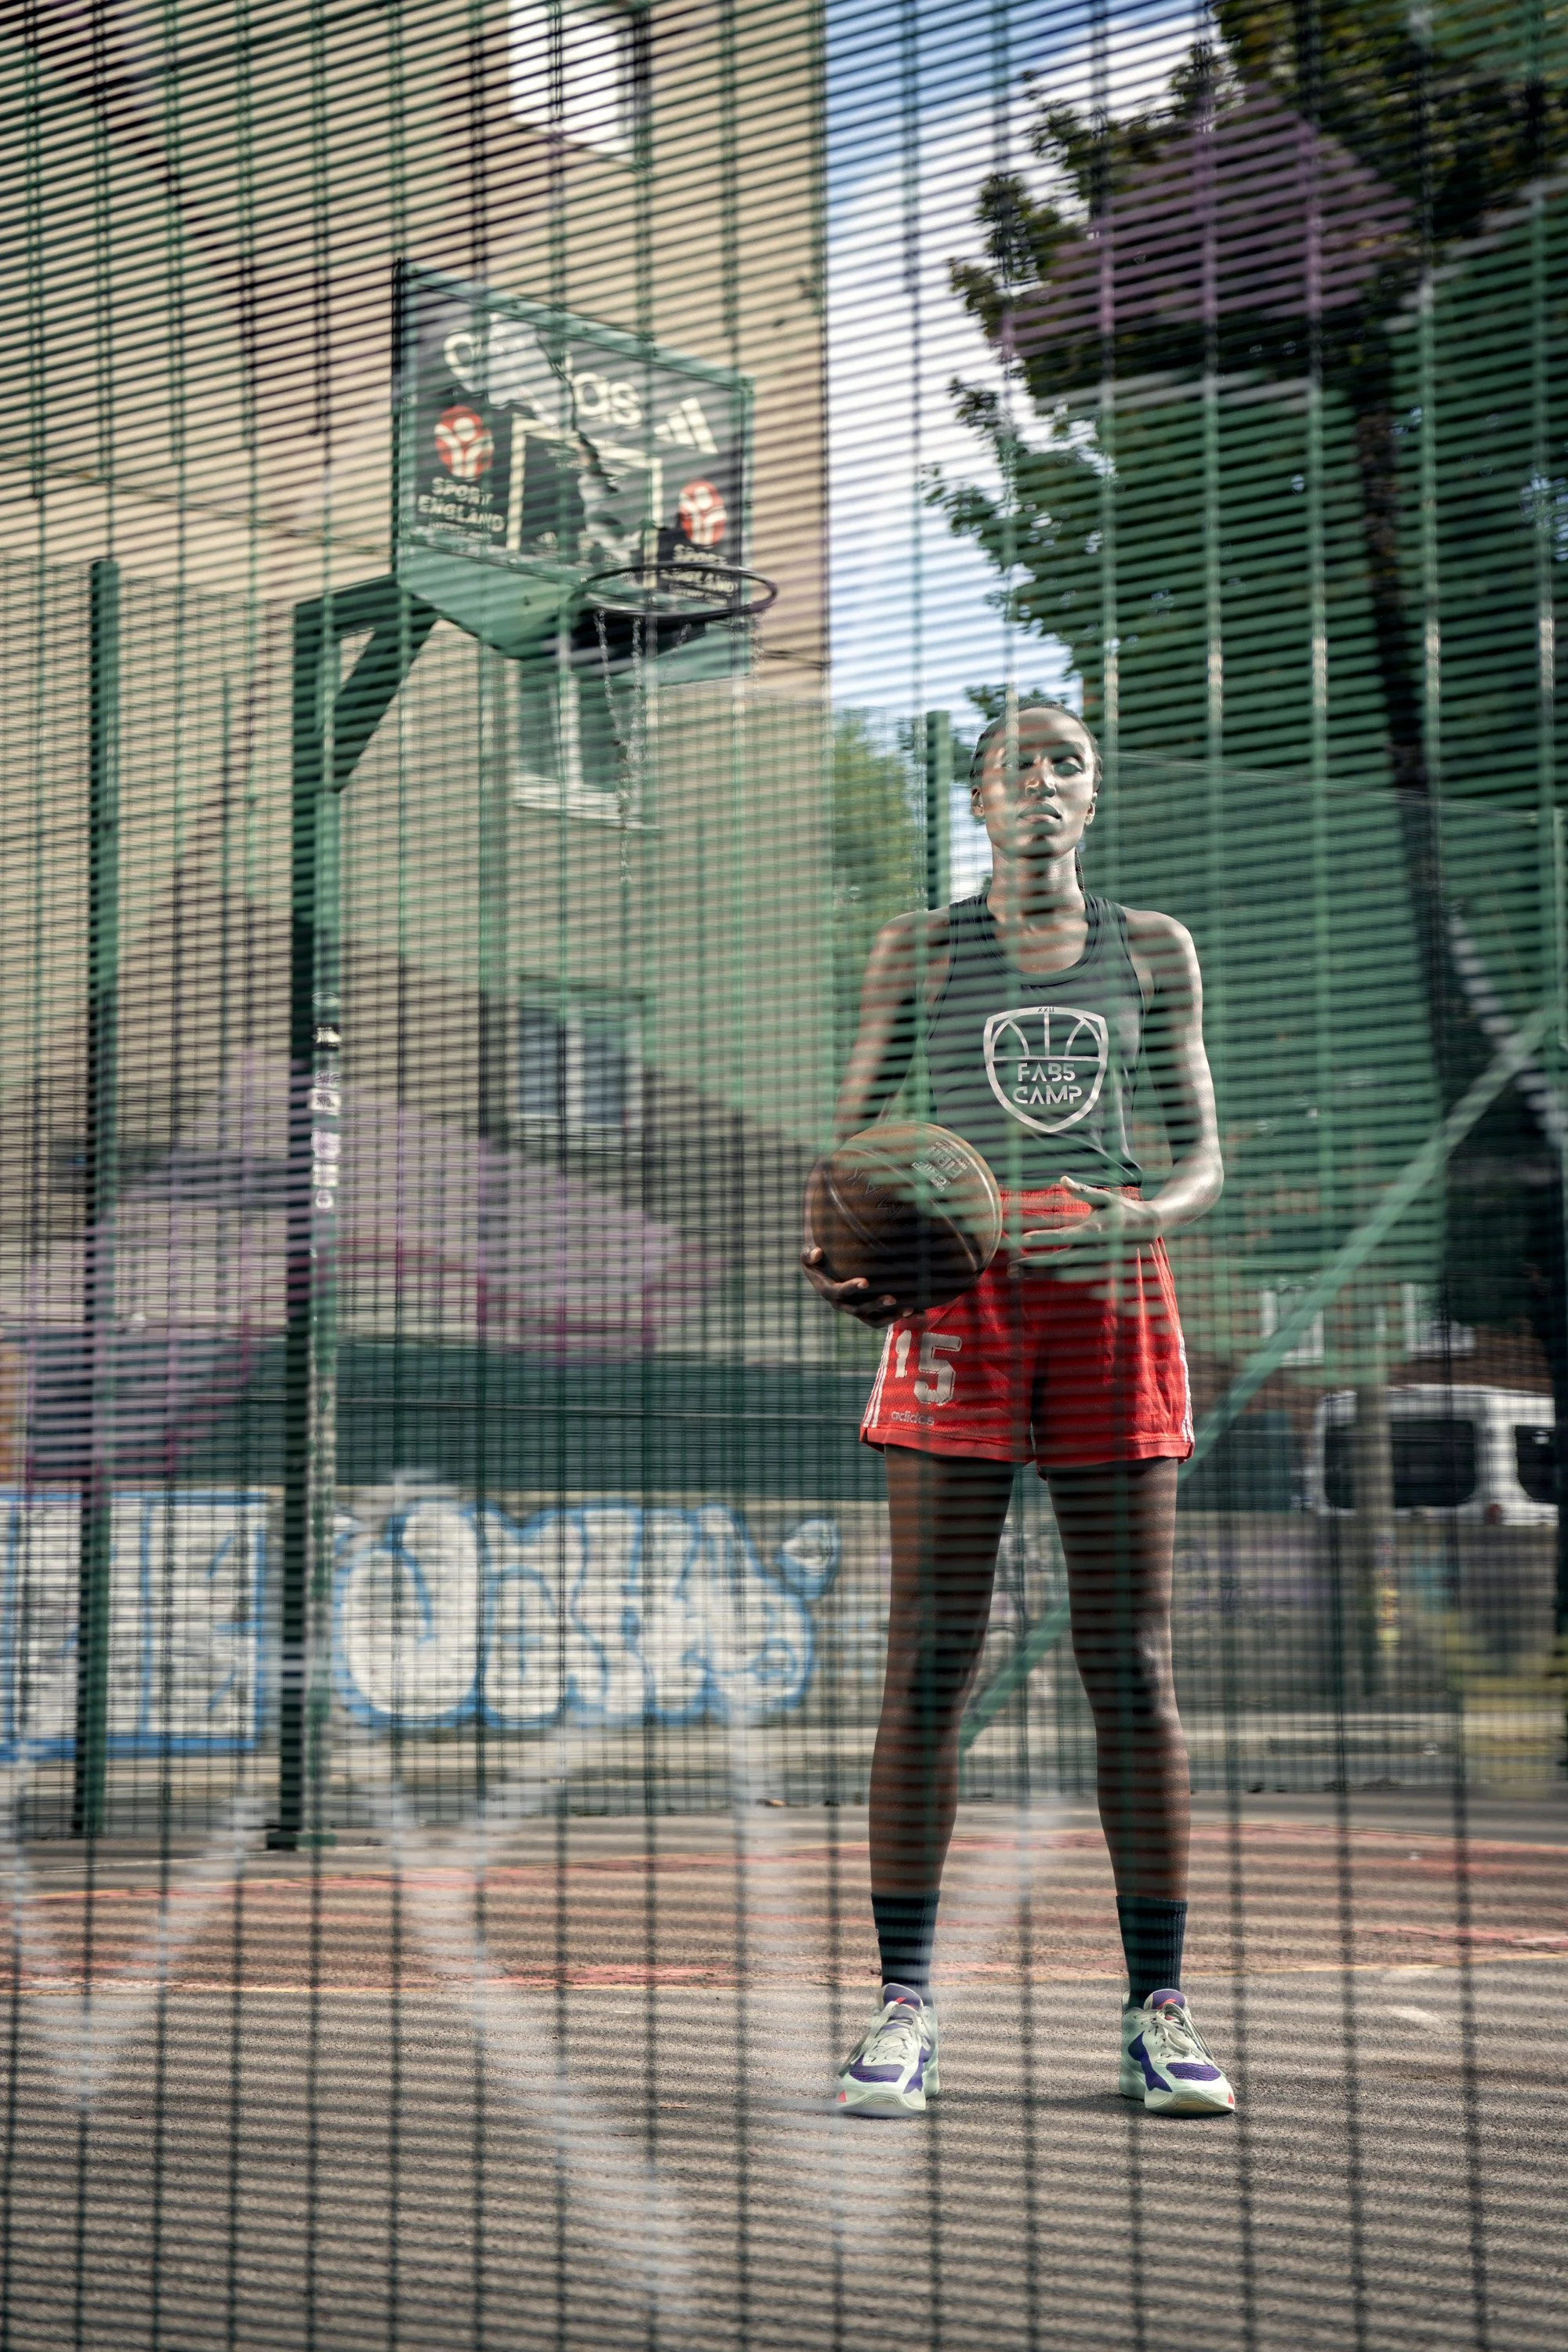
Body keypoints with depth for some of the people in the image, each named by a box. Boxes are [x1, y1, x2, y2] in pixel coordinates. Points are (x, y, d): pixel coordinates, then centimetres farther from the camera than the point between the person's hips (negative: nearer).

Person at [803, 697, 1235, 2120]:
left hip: (1111, 1299, 1)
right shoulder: (919, 952, 11)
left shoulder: (1152, 951, 13)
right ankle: (906, 2005, 2)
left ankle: (1159, 2012, 7)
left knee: (1133, 1667, 0)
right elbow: (853, 1138, 11)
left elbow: (1204, 1156, 12)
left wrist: (1146, 1217, -11)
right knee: (931, 1663, -4)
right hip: (957, 1297, -1)